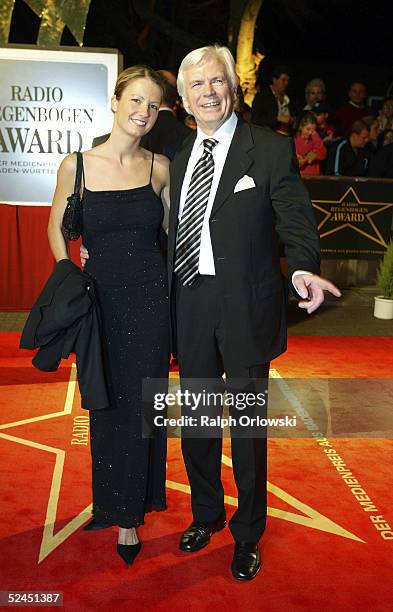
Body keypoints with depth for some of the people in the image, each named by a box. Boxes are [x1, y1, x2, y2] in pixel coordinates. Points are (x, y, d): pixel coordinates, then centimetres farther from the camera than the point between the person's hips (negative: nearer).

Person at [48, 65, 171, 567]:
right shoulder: (76, 166, -3)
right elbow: (57, 229, 9)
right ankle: (112, 502, 37)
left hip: (150, 298, 0)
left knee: (141, 403, 7)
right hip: (99, 297, 0)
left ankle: (129, 515, 28)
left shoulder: (159, 167, 0)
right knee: (106, 404, 10)